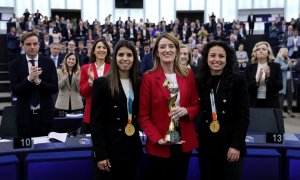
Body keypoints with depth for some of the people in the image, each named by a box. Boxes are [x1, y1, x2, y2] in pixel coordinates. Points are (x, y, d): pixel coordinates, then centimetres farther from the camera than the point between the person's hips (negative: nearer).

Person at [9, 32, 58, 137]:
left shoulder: (49, 63, -1)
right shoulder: (15, 65, -1)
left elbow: (54, 88, -5)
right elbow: (15, 90, -8)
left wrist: (38, 81, -21)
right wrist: (29, 78, -23)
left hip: (45, 113, 0)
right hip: (25, 115, 0)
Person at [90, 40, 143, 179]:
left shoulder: (138, 83, 8)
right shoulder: (102, 83, -8)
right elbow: (96, 121, -11)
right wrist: (100, 154, -15)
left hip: (132, 147, 5)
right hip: (110, 148, -5)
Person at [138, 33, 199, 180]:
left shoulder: (188, 74, 3)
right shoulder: (148, 78, -7)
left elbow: (196, 106, 8)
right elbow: (143, 115, -6)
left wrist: (186, 111, -14)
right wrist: (157, 138, -18)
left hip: (185, 142, 3)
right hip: (159, 145, -3)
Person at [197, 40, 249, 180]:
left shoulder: (238, 80, -6)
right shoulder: (200, 82, 3)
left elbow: (244, 116, -9)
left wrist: (236, 145, -14)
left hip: (230, 145, -3)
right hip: (206, 144, 3)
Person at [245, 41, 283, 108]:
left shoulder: (276, 66, 4)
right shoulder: (249, 67, 5)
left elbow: (279, 87, -3)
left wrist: (269, 76, -16)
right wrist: (257, 80, -16)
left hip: (271, 104, 0)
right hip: (254, 104, 0)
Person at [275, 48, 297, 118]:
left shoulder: (288, 59, 16)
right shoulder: (278, 60, -5)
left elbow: (290, 68, 21)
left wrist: (293, 65, 3)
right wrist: (287, 65, -22)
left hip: (289, 80, 7)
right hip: (282, 81, -7)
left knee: (290, 95, 8)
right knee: (281, 95, -6)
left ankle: (290, 110, 17)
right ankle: (280, 111, 0)